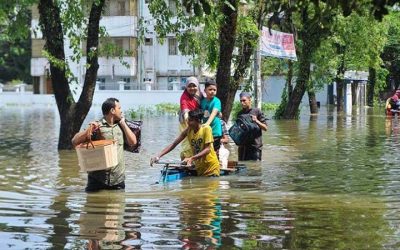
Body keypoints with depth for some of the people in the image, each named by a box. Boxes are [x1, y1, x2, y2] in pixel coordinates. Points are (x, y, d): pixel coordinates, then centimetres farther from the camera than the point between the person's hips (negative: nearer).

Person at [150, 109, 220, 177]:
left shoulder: (206, 129, -14)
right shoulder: (188, 130, -1)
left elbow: (207, 149, -20)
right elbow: (173, 144, 0)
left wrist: (191, 158, -33)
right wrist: (158, 156, -12)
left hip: (211, 167, -5)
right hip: (199, 168, 5)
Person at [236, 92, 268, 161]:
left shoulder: (257, 111, -1)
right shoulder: (240, 114, 13)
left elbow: (265, 128, 0)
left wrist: (256, 121, -14)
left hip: (255, 145, -5)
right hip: (243, 146, 5)